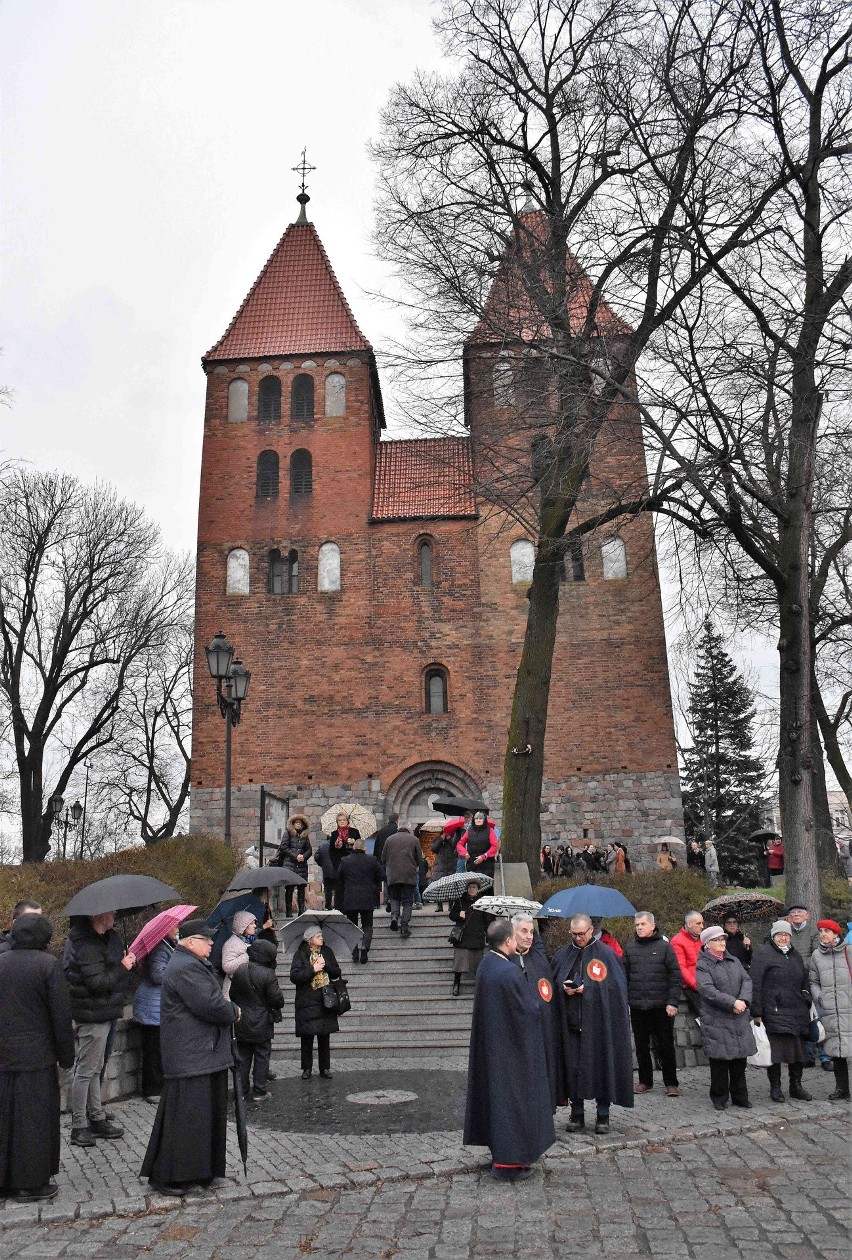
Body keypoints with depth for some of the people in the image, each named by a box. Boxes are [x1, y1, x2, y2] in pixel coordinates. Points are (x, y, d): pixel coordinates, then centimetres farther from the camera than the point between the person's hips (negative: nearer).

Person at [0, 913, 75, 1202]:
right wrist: (66, 1055, 0)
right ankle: (31, 1183, 13)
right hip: (36, 1058, -5)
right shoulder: (48, 964, -13)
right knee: (34, 1119, 5)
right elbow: (61, 1015, -11)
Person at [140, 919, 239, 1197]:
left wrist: (227, 1009, 2)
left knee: (207, 1114, 16)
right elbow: (210, 1006, -24)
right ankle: (163, 1176, 8)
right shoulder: (185, 968, -20)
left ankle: (202, 1171, 26)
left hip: (205, 1054, 11)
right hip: (190, 1057, -11)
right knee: (184, 1115, -3)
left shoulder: (196, 965, 17)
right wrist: (233, 1012, -7)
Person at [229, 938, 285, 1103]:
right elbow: (277, 1000, -16)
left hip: (241, 1024, 4)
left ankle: (241, 1090, 20)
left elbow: (232, 995, 6)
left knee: (242, 1057, 15)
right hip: (262, 1026, -4)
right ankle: (259, 1092, 12)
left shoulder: (239, 971, -3)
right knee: (262, 1057, 8)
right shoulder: (268, 975, -19)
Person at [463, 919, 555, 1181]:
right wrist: (537, 1005, 4)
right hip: (511, 1048, -9)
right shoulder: (509, 971, -26)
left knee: (496, 1094, 18)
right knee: (511, 1097, 2)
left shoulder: (486, 966, 1)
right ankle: (508, 1162, 10)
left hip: (490, 1045, 9)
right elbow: (529, 1010, -19)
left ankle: (499, 1152, 30)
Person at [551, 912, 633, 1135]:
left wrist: (588, 988, -15)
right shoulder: (562, 955, 9)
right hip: (570, 1022, 3)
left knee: (601, 1065, 2)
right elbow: (553, 984, 13)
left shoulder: (605, 953, -2)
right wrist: (563, 988, -9)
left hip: (599, 1022, -3)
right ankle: (576, 1114, 18)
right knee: (573, 1066, 5)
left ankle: (603, 1115, 16)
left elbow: (617, 985, -6)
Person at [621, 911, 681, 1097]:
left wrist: (672, 1002, -10)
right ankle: (645, 1081, 24)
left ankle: (671, 1083, 16)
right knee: (641, 1046, 11)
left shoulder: (664, 946, -1)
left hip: (661, 1006, -3)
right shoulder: (630, 948, 7)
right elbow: (624, 976, 8)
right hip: (637, 1005, 3)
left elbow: (675, 976, -3)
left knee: (665, 1046, 4)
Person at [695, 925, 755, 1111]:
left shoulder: (734, 961, 14)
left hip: (739, 1019, 5)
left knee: (739, 1059, 10)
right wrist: (732, 1002, -20)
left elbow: (747, 981, 5)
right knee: (719, 1061, 0)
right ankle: (719, 1099, 13)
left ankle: (740, 1097, 23)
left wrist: (743, 1001, -13)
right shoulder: (702, 965, -6)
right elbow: (707, 990, -17)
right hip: (716, 1021, -5)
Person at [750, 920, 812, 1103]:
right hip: (774, 1011, -6)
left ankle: (796, 1086, 23)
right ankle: (775, 1088, 9)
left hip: (796, 1011, 7)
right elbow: (755, 984, -10)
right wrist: (756, 1012, -14)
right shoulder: (763, 953, -5)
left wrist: (806, 1004, 16)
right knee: (775, 1050, -4)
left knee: (798, 1050, 9)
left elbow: (804, 981, 27)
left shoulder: (794, 955, 18)